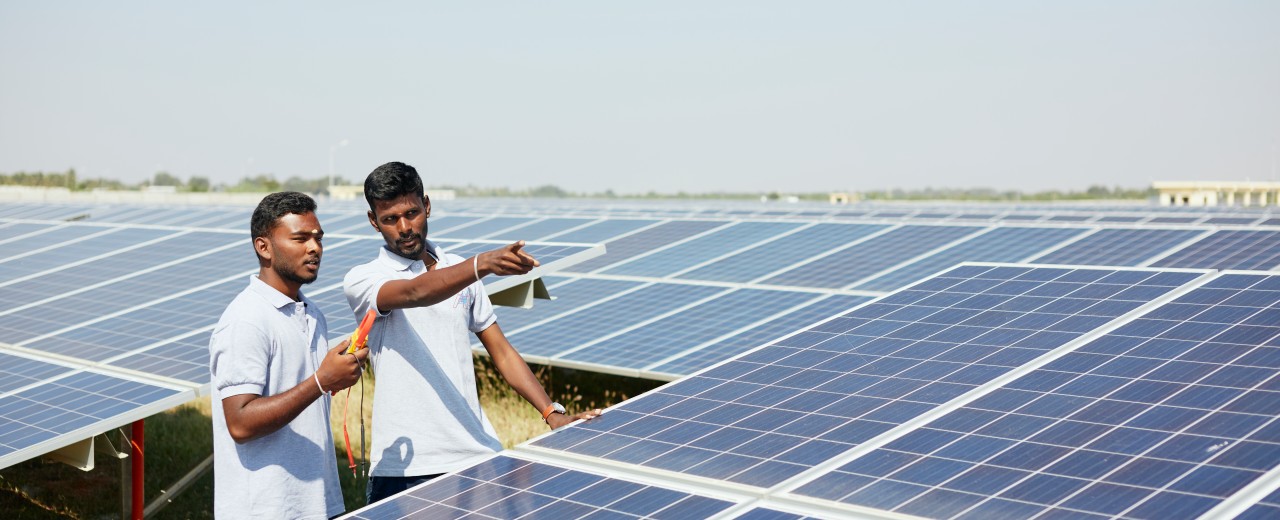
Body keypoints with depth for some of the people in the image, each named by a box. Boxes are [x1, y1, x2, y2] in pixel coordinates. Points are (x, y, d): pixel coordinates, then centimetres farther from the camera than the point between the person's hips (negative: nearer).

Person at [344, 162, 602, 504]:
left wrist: (552, 413, 1)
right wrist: (484, 264, -41)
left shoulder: (459, 270, 12)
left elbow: (501, 352, 14)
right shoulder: (362, 281, -4)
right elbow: (415, 293, -25)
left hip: (477, 453, 4)